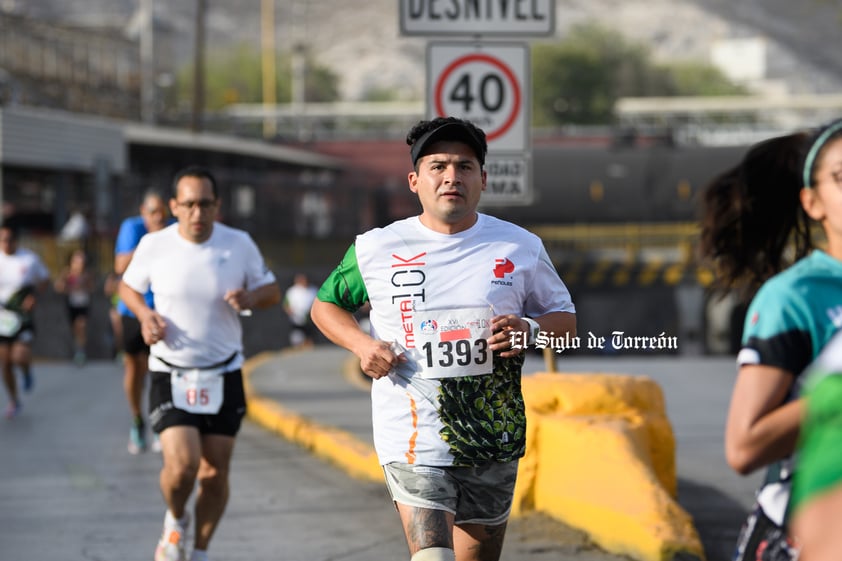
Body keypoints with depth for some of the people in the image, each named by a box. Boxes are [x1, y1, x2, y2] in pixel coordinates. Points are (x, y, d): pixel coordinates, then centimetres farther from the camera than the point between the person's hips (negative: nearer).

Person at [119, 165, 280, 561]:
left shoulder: (239, 245, -5)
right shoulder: (154, 245, -7)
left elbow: (272, 291, 7)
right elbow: (128, 287, 11)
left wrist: (250, 298, -16)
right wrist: (145, 314, -10)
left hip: (224, 375, 2)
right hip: (169, 375, -2)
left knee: (215, 474, 3)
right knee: (181, 465, -18)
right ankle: (175, 521, 16)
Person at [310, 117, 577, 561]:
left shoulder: (520, 247, 4)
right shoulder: (375, 249, 2)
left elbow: (564, 317, 15)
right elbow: (325, 305, 16)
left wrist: (530, 329, -9)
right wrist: (361, 344, -4)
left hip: (494, 440, 3)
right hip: (413, 440, -3)